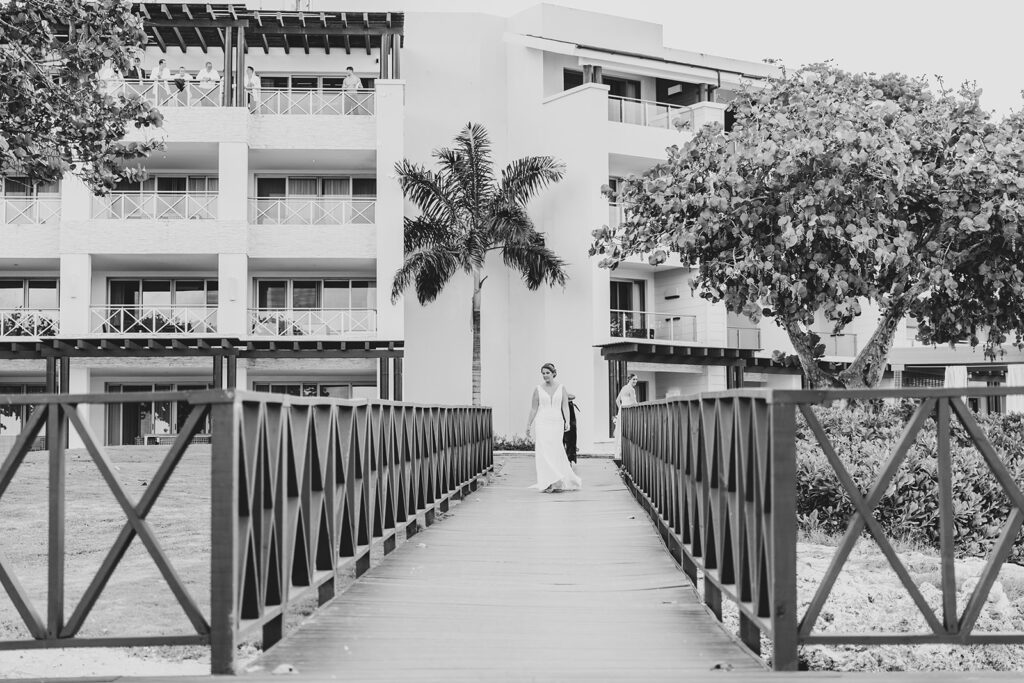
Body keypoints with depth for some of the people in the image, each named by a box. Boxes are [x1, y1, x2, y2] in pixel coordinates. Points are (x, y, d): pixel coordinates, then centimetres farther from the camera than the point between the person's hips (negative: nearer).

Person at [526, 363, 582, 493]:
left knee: (555, 452, 1)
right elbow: (533, 408, 8)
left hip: (556, 423, 1)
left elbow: (565, 407, 3)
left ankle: (554, 482, 15)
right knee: (544, 452, -9)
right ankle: (548, 483, -10)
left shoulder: (561, 388, 6)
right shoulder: (538, 389, 4)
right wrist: (528, 424, 8)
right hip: (542, 423, -1)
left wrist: (567, 421, -11)